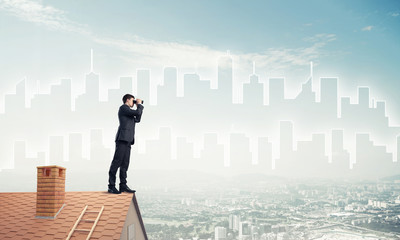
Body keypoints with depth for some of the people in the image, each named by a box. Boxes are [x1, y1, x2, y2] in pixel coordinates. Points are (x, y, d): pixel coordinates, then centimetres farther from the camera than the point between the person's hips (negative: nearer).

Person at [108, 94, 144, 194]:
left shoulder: (128, 111, 27)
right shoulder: (123, 108, -1)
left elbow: (137, 119, 27)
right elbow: (137, 112, -11)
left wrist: (139, 106, 24)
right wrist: (139, 104, 7)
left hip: (127, 140, 10)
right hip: (122, 138, -10)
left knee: (125, 163, 5)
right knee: (117, 161, -11)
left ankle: (123, 185, 4)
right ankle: (111, 186, -11)